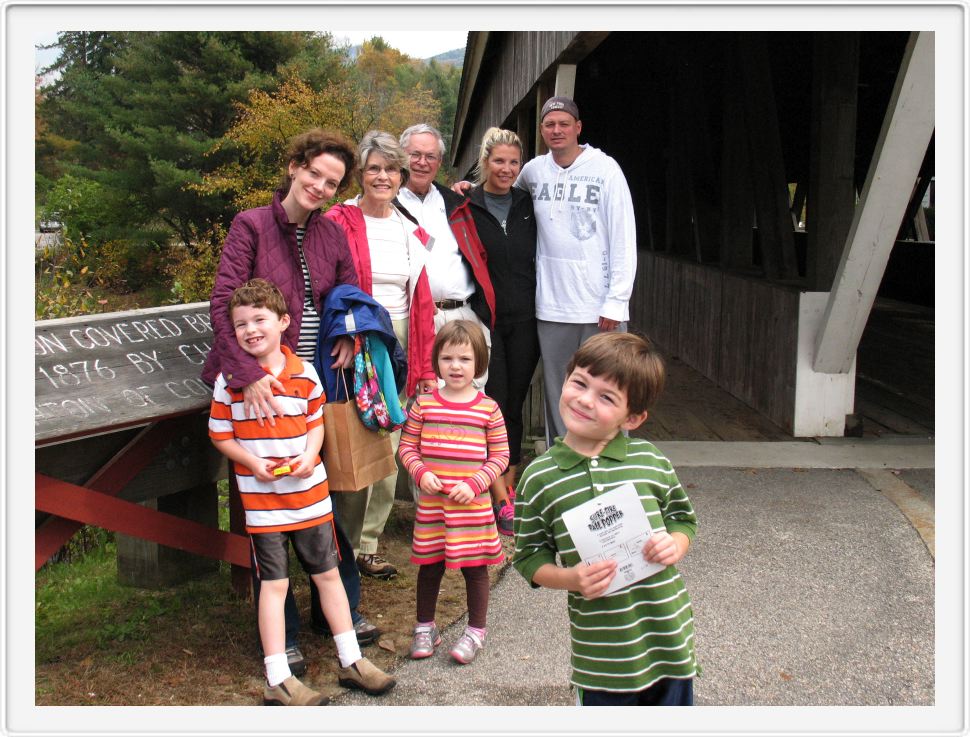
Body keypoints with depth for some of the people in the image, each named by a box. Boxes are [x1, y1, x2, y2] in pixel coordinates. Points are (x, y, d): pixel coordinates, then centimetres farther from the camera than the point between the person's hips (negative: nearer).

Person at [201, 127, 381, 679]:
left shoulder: (332, 235, 7)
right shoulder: (252, 225, -7)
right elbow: (223, 304, -15)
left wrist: (350, 336, -6)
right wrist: (249, 375, -26)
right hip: (258, 384, -4)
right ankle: (282, 635, 16)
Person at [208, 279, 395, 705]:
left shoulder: (304, 374, 0)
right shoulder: (229, 380, -7)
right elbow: (220, 435, -1)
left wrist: (309, 456, -11)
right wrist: (254, 462, -17)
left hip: (310, 494, 3)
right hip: (262, 501, -3)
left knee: (328, 574, 12)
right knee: (274, 584, 1)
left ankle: (350, 662, 26)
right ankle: (278, 681, 9)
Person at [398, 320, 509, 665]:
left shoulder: (488, 408, -4)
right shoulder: (423, 404, 0)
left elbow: (500, 455, -2)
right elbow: (407, 445, 5)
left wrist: (474, 483, -14)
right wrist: (421, 473, -12)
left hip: (473, 504, -1)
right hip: (431, 503, 1)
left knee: (475, 567, 8)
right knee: (429, 565, 12)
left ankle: (475, 631, 25)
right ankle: (425, 628, 30)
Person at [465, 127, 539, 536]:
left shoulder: (527, 206, 9)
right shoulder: (466, 208, -2)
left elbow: (540, 256, 14)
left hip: (524, 319, 4)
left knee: (515, 405, 9)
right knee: (493, 405, -5)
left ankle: (509, 489, 19)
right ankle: (500, 501, 2)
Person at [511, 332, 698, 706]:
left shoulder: (650, 460, -2)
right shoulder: (539, 478, -5)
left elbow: (683, 517, 12)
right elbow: (530, 556, 2)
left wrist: (676, 545, -8)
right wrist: (571, 578, -15)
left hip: (669, 637, 2)